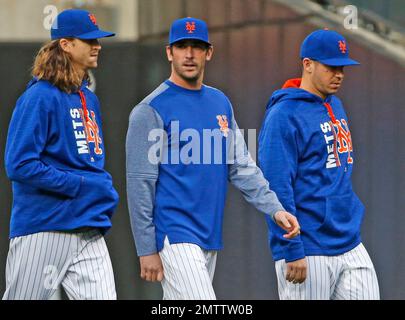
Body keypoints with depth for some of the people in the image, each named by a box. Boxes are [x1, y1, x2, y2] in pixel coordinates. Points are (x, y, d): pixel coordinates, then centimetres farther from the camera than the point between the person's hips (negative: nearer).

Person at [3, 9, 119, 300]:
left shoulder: (89, 99, 16)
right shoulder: (40, 97, -10)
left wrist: (106, 191, 7)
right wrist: (81, 185, -17)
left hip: (90, 232, 7)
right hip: (43, 229, -7)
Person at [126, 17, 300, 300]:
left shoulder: (221, 104, 14)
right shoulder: (151, 110, -7)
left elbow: (242, 167, 13)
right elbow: (140, 183, -9)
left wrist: (275, 209, -1)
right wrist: (147, 250, -12)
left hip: (211, 236, 7)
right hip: (175, 234, -7)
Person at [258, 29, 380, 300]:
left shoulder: (335, 105, 15)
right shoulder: (284, 115, -12)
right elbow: (277, 188, -17)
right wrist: (292, 252, -20)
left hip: (351, 245, 8)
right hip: (309, 254, -8)